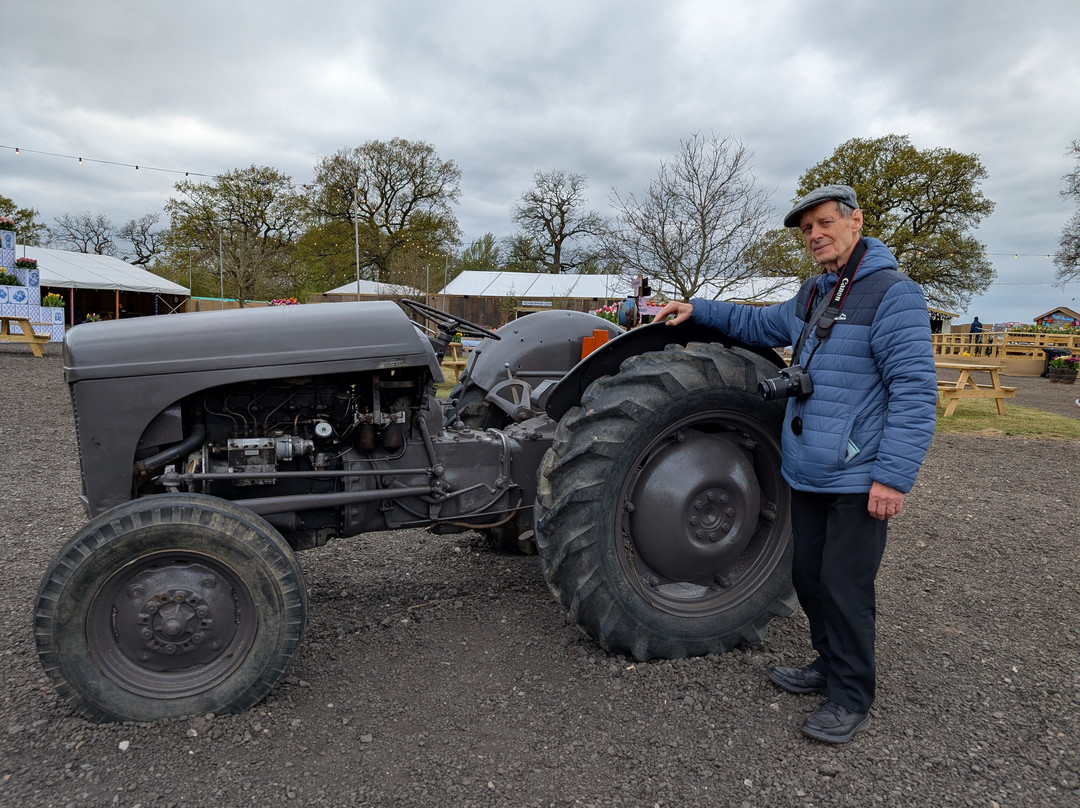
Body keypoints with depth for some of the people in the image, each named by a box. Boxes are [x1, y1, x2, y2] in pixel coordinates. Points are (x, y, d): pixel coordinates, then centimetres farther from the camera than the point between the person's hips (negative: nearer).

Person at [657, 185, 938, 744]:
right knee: (809, 576, 18)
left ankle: (851, 700, 19)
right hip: (806, 474, 8)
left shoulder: (893, 294, -14)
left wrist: (894, 476, -22)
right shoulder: (812, 297, 13)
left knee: (844, 587, 1)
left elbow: (915, 390, -19)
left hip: (858, 482, -8)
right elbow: (759, 324, 29)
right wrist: (697, 311, 18)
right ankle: (830, 666, 38)